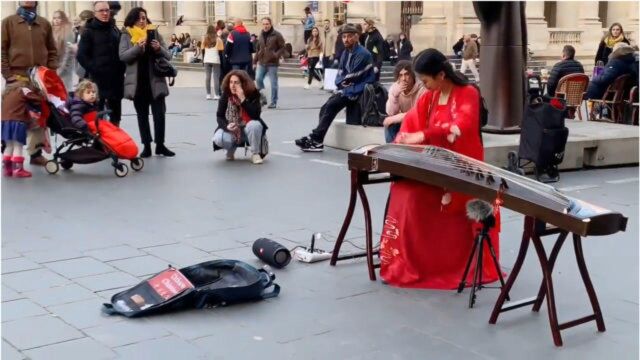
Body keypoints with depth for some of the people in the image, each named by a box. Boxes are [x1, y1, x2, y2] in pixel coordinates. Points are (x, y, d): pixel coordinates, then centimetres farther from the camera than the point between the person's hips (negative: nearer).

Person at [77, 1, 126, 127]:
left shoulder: (115, 30, 15)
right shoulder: (89, 32, -1)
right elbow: (81, 56, -8)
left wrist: (121, 69, 8)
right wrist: (94, 69, -14)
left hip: (116, 79, 5)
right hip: (98, 79, -5)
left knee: (116, 112, 11)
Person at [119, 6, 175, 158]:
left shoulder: (154, 33, 7)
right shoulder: (126, 36, 3)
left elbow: (168, 56, 5)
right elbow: (123, 56, -10)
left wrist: (159, 49, -16)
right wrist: (138, 46, -24)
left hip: (155, 81, 0)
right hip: (137, 82, 0)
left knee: (159, 114, -2)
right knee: (142, 115, 6)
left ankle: (160, 145, 8)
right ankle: (146, 146, 11)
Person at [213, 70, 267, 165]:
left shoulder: (253, 94, -16)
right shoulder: (226, 95, -10)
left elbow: (255, 115, -29)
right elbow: (219, 116, -6)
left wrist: (243, 99, -34)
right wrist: (226, 126, -28)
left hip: (248, 129, -1)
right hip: (231, 130, 2)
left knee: (255, 125, -36)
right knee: (218, 138, -29)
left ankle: (255, 154, -11)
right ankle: (231, 149, 9)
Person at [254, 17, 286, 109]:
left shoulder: (277, 35, -5)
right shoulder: (261, 35, 12)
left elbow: (283, 48, -4)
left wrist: (276, 55, -20)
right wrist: (255, 61, 16)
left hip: (272, 63, -5)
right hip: (261, 63, 5)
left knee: (273, 83, -1)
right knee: (258, 79, -5)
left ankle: (273, 102, 9)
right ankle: (262, 97, 11)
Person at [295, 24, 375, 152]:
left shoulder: (362, 54, -14)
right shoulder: (346, 53, 14)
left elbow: (353, 78, -16)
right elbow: (340, 73, 14)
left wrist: (343, 82, 0)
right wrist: (342, 83, -6)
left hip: (358, 91, -9)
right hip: (347, 89, 9)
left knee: (331, 106, -20)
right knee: (326, 108, -9)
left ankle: (315, 139, -18)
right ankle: (316, 139, -16)